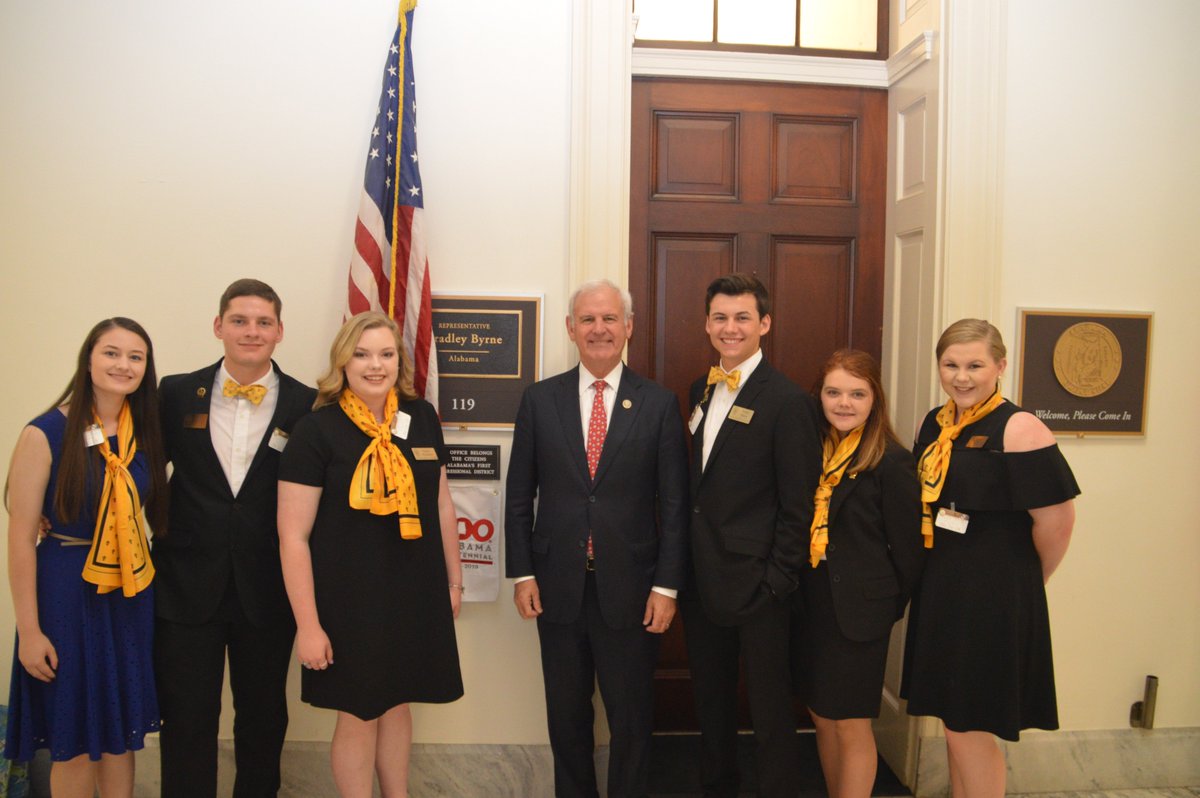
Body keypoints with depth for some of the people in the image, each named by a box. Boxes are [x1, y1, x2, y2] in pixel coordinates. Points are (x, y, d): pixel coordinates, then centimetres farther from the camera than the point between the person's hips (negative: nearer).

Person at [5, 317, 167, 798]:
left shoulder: (147, 433, 3)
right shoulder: (46, 434, -12)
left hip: (132, 595, 5)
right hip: (66, 592, -4)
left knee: (121, 734, 16)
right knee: (74, 741, 8)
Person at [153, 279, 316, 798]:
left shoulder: (306, 406, -4)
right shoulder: (176, 394, 0)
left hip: (267, 591, 0)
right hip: (186, 585, 0)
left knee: (264, 717, 16)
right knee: (186, 720, 9)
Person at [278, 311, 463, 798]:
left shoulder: (422, 417, 1)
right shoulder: (317, 430, -13)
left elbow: (441, 503, 12)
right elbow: (293, 536, -12)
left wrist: (453, 577, 14)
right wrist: (308, 625, -13)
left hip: (415, 594, 4)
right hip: (349, 598, -4)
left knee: (397, 703, 20)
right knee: (358, 716, 10)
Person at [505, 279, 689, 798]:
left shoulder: (659, 404, -2)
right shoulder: (539, 400, 2)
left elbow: (673, 503, -3)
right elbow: (519, 496, 4)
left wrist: (666, 586, -7)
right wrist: (522, 573, -1)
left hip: (630, 590, -1)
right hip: (558, 587, 2)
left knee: (631, 716, 11)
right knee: (566, 714, 15)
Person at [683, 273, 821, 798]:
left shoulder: (788, 401, -13)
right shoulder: (702, 390, 9)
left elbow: (798, 506, -13)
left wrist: (777, 582, -16)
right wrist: (685, 565, 8)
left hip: (755, 584, -7)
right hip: (701, 578, 7)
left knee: (770, 710, 7)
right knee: (710, 699, 20)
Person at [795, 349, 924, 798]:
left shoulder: (892, 462, -13)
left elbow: (907, 547, -8)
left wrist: (888, 606, 1)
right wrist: (800, 598, 8)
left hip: (858, 612, -6)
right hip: (811, 609, 6)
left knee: (851, 726, 4)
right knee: (822, 717, 16)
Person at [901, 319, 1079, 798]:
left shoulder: (1018, 429, -16)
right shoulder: (934, 423, 6)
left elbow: (1056, 520, -16)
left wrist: (1024, 582, -3)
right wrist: (941, 576, 14)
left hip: (993, 598, -7)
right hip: (939, 591, 7)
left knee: (969, 731, 1)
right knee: (953, 722, 17)